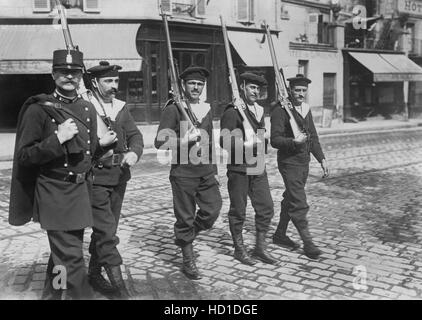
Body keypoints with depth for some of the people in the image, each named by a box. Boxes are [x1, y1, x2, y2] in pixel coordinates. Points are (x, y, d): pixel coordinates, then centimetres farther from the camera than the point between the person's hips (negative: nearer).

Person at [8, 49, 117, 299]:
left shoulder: (88, 109, 9)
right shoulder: (38, 109, -10)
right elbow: (24, 156, -13)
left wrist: (102, 143, -1)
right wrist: (57, 139, -23)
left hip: (81, 190, 7)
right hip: (54, 193, -6)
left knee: (63, 251, 20)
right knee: (71, 256, -7)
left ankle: (53, 293, 39)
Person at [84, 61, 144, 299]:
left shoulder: (122, 107, 11)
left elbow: (135, 135, 6)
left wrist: (134, 153, -14)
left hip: (119, 176, 6)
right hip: (94, 176, -6)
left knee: (106, 229, 15)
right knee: (107, 232, -9)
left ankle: (94, 273, 30)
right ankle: (119, 285, -5)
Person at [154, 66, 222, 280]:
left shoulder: (207, 109, 12)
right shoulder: (173, 109, -8)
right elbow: (160, 142, -12)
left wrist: (214, 171, 19)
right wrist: (185, 140, -23)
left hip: (206, 170, 6)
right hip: (183, 171, -6)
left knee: (213, 209, 3)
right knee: (185, 217, 3)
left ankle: (185, 236, 30)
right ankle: (188, 261, 19)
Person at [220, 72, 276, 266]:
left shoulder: (259, 110, 13)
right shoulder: (232, 111, -11)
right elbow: (224, 141, -17)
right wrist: (246, 145, -24)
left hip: (258, 168, 7)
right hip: (238, 169, -7)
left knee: (266, 208, 6)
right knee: (238, 211, 5)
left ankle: (260, 248, 20)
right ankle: (239, 250, 21)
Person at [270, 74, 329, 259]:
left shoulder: (306, 109, 12)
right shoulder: (280, 111, -13)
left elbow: (313, 137, 18)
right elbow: (275, 140, -17)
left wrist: (321, 158, 12)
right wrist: (294, 141, -32)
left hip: (304, 162, 8)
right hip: (289, 162, -8)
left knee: (290, 200, 16)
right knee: (299, 204, -7)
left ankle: (280, 235, 29)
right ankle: (307, 242, 1)